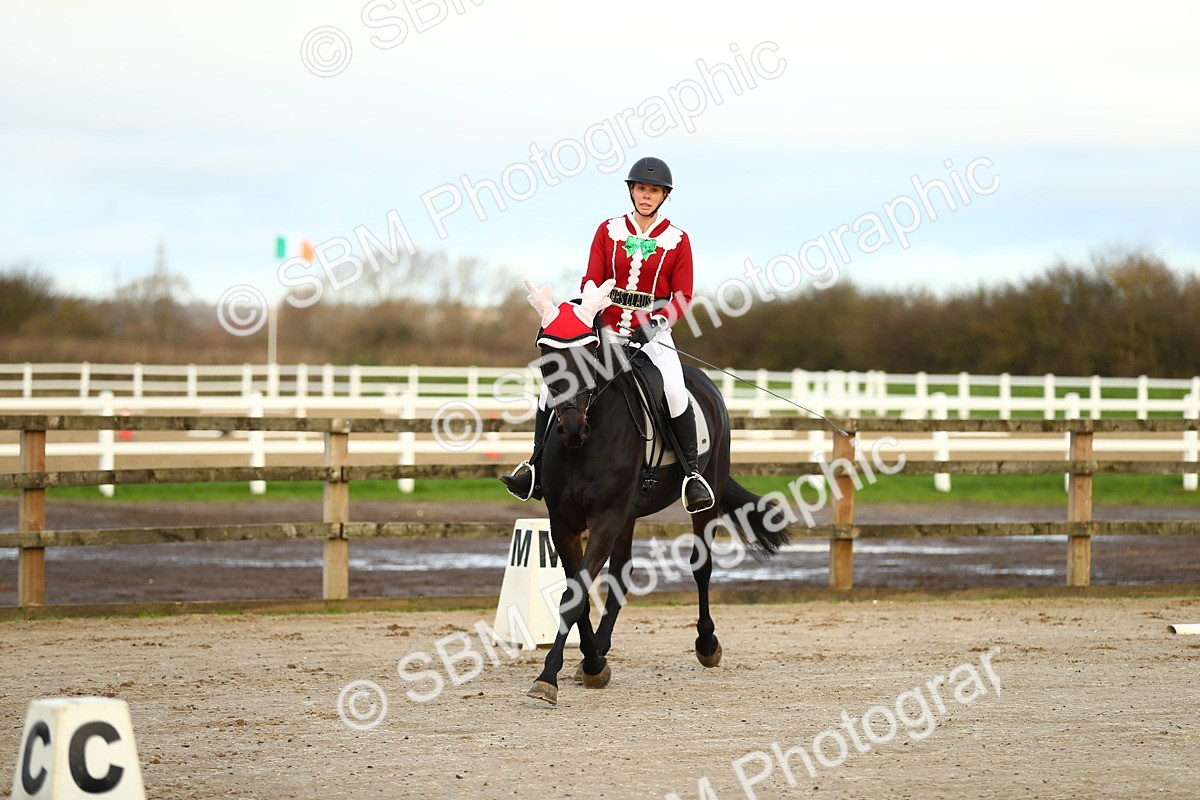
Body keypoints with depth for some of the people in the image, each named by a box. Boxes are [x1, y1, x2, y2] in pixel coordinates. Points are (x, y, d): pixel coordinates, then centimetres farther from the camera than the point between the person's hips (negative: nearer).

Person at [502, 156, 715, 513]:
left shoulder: (677, 239, 1)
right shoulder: (609, 230, 6)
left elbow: (683, 295, -2)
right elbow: (592, 281, 4)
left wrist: (656, 324, -19)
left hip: (653, 331, -3)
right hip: (609, 328, 3)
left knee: (674, 388, -30)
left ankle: (692, 473, -17)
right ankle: (537, 467, -4)